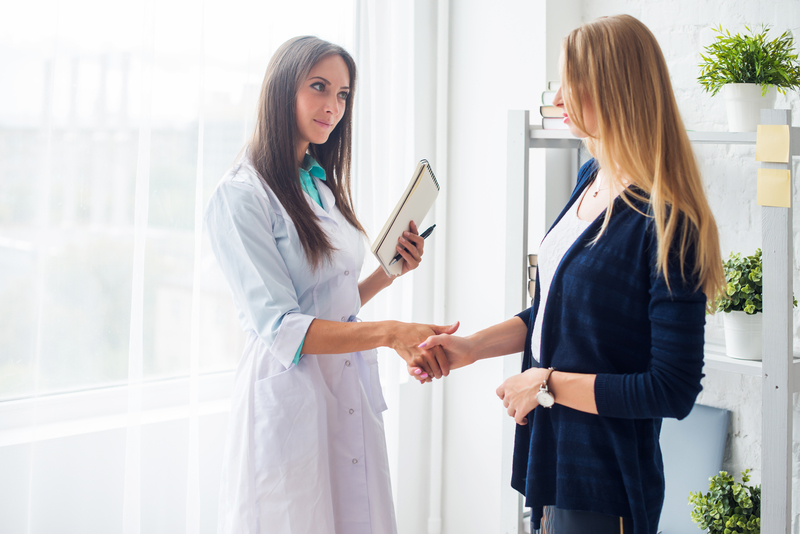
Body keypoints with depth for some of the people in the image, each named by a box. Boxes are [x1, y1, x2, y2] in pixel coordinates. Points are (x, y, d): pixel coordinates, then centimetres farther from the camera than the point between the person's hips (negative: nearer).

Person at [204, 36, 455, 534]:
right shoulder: (241, 195, -11)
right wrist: (390, 332, -27)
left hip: (351, 396, 7)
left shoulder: (324, 188, 14)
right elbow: (280, 327, -19)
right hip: (289, 399, -7)